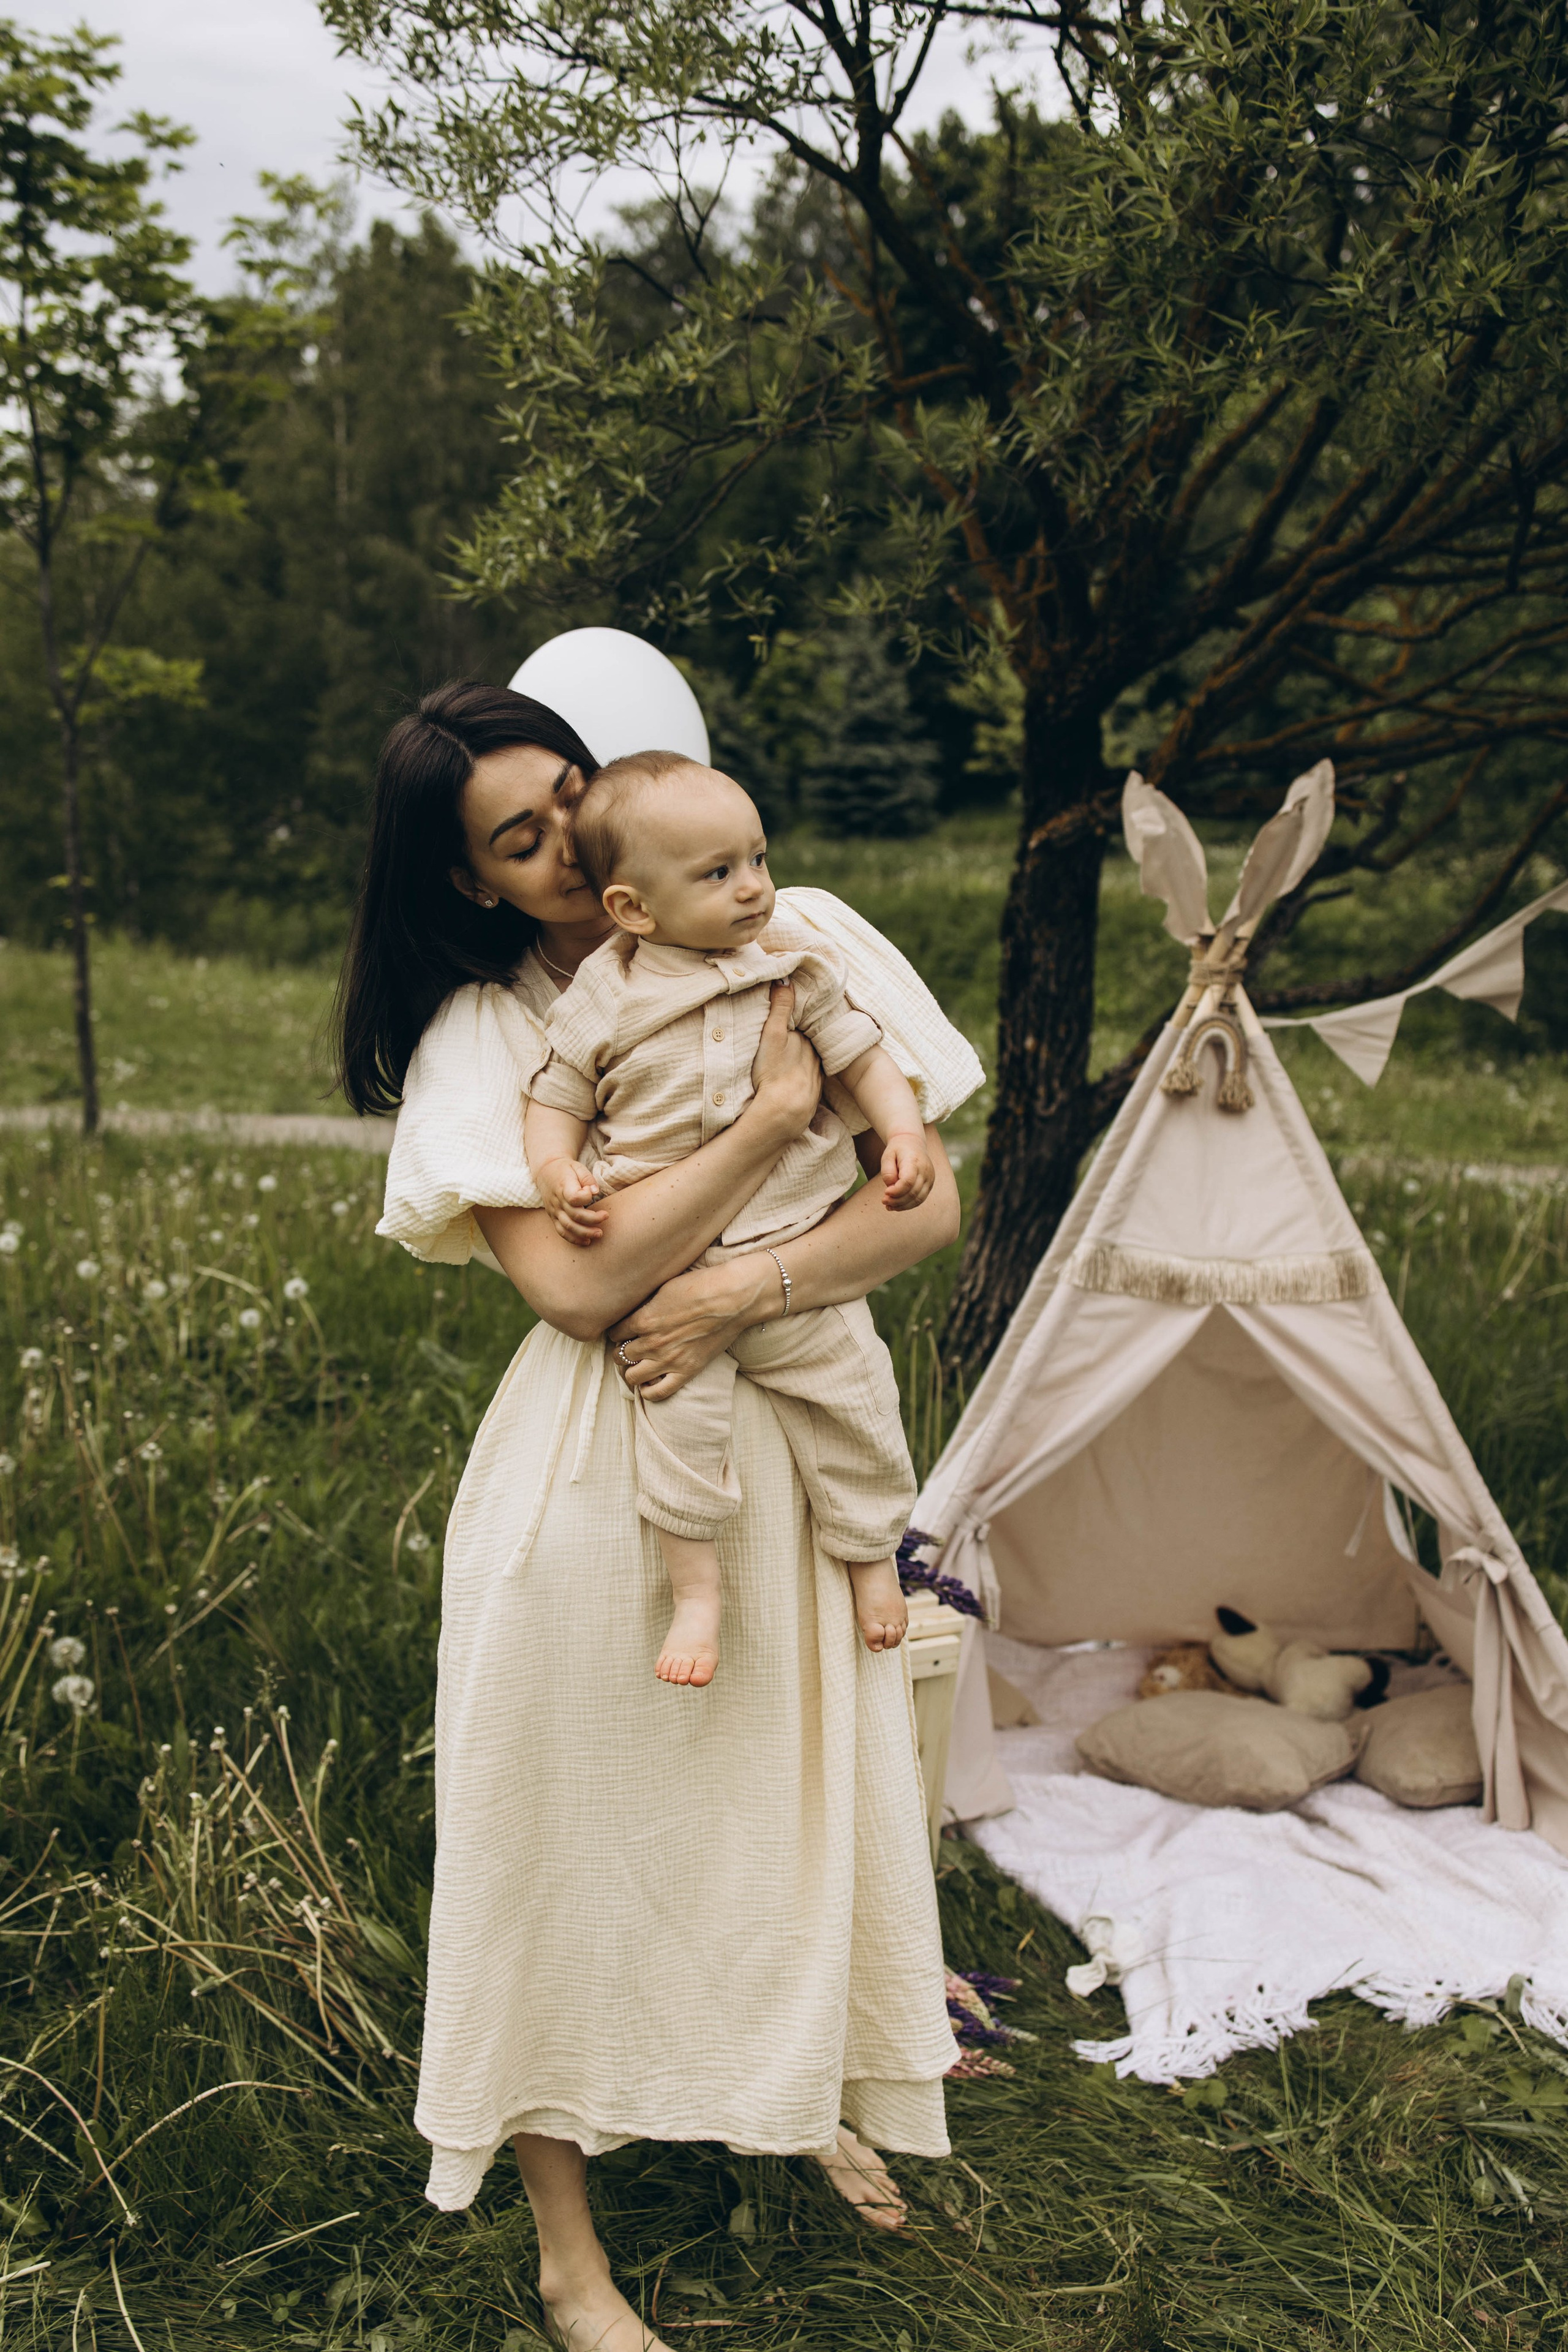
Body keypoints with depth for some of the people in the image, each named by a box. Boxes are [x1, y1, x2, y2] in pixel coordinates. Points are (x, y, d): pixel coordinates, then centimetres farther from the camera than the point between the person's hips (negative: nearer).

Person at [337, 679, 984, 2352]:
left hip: (794, 1441, 3)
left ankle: (797, 2097, 49)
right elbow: (572, 1283, -20)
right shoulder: (476, 1029, -7)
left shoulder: (802, 945, -2)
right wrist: (774, 1112, -21)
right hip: (591, 1475, -3)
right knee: (576, 1833, 7)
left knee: (802, 1791, 18)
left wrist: (743, 1292, -20)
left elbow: (929, 1200, -5)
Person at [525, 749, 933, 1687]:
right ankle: (698, 1589, 2)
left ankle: (873, 1554, 27)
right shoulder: (601, 1003, -3)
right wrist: (558, 1172, -14)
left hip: (798, 1249, 2)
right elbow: (556, 1100, 6)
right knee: (679, 1407, -15)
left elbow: (864, 1054, 7)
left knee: (849, 1391, 4)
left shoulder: (796, 966, 1)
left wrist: (906, 1133, -9)